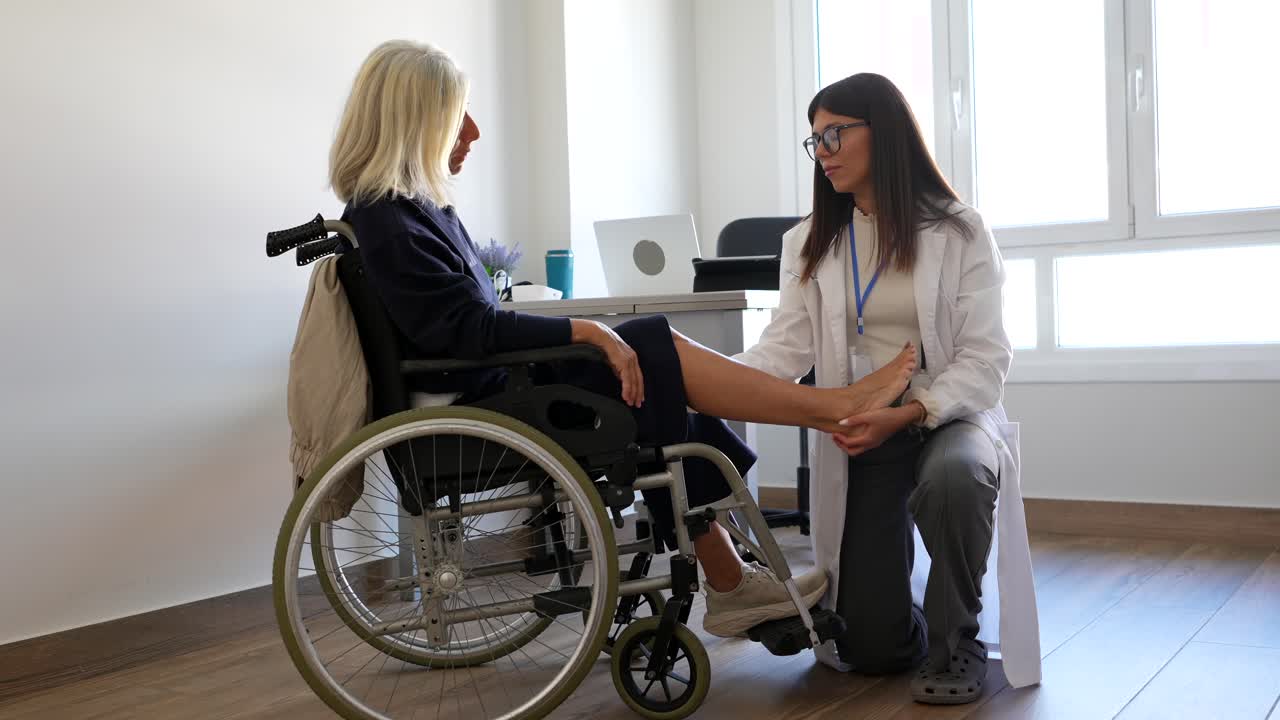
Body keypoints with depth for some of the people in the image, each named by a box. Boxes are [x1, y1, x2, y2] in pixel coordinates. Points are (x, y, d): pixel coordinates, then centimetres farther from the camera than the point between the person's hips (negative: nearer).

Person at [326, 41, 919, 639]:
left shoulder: (409, 207, 13)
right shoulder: (387, 223, -17)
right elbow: (472, 329, -23)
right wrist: (586, 331, -22)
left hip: (494, 385, 9)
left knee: (669, 411, 2)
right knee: (654, 352, -14)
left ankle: (730, 586, 7)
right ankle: (834, 405, -7)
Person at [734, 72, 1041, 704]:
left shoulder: (959, 232, -5)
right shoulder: (810, 244, 5)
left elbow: (985, 359, -11)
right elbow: (785, 349, -7)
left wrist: (908, 414, -28)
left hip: (951, 415, -2)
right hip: (857, 431, 3)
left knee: (951, 476, -41)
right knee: (868, 649, -3)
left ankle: (954, 641, -13)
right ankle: (915, 632, 37)